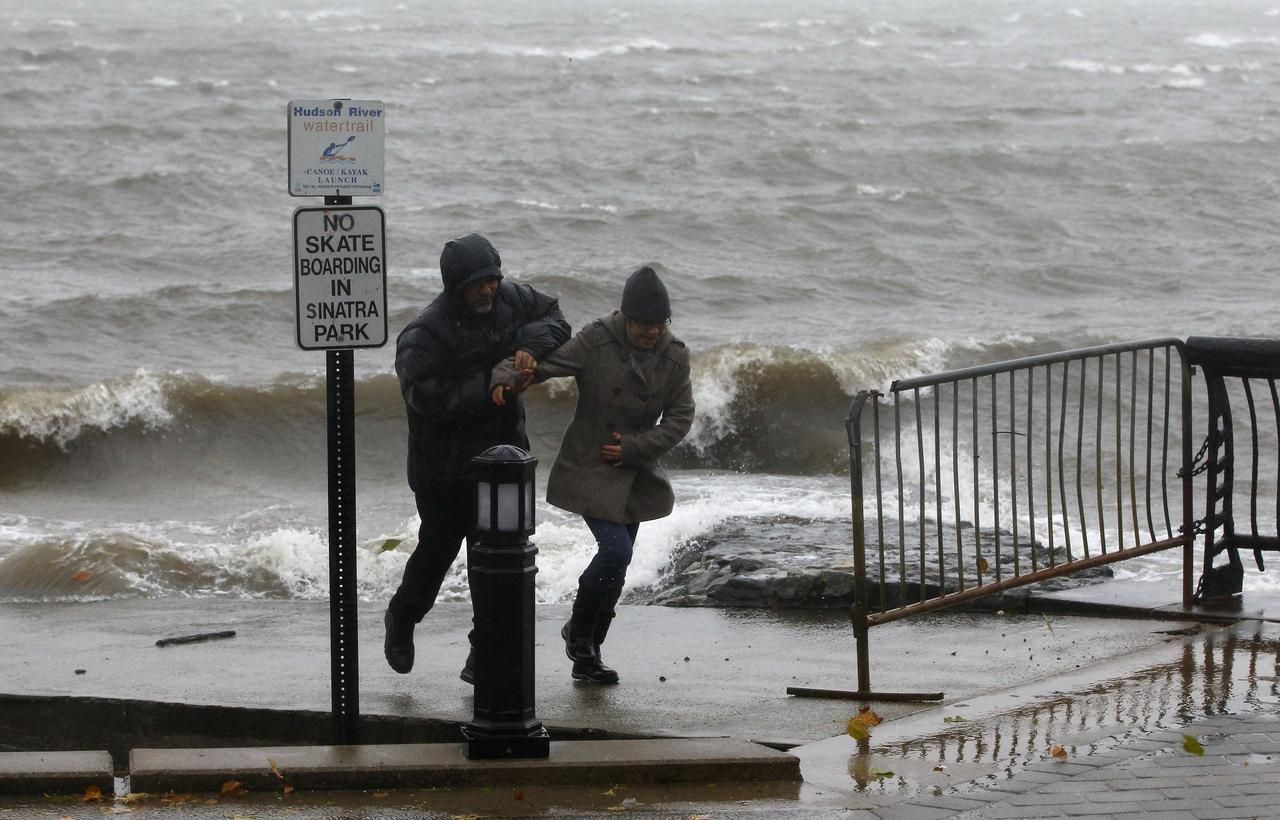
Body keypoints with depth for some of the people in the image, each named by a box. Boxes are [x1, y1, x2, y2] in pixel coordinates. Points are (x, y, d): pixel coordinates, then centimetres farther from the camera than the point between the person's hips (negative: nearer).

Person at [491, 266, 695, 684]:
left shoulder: (674, 357, -4)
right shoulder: (596, 342, -15)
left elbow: (679, 418, -2)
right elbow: (541, 362, -18)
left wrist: (634, 447, -14)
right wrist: (506, 378, -39)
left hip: (636, 472, 5)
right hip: (590, 468, -5)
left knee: (616, 564, 9)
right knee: (615, 549, -19)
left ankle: (586, 657, 22)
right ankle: (579, 630, 5)